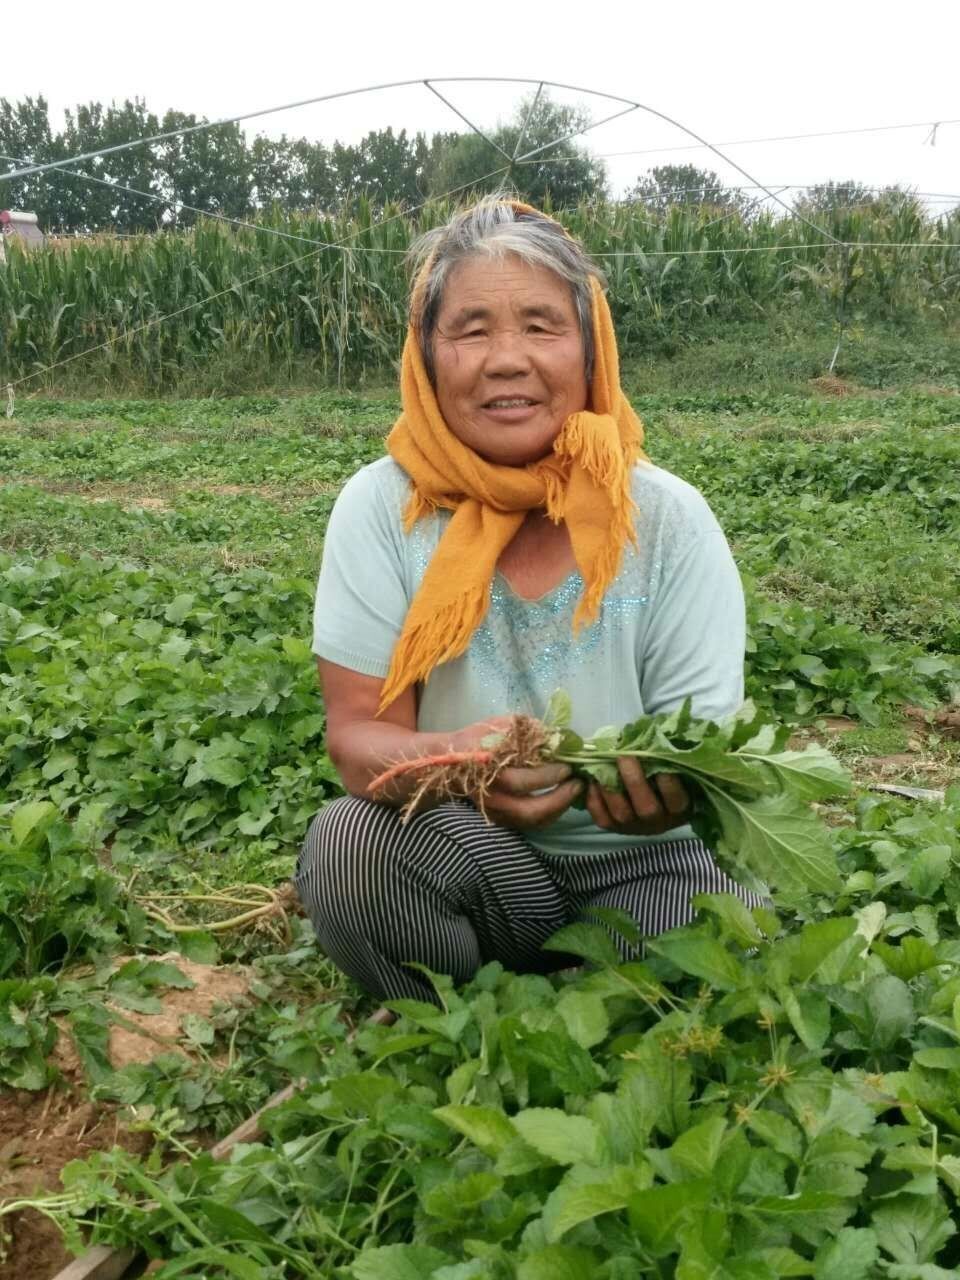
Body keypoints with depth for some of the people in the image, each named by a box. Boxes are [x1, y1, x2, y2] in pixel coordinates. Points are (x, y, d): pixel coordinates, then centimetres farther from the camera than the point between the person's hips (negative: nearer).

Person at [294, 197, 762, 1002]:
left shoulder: (669, 520, -12)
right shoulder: (381, 506, -11)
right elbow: (359, 733, -16)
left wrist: (671, 789, -38)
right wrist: (455, 760, -40)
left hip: (641, 866, 0)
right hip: (462, 862, 1)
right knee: (347, 842, -29)